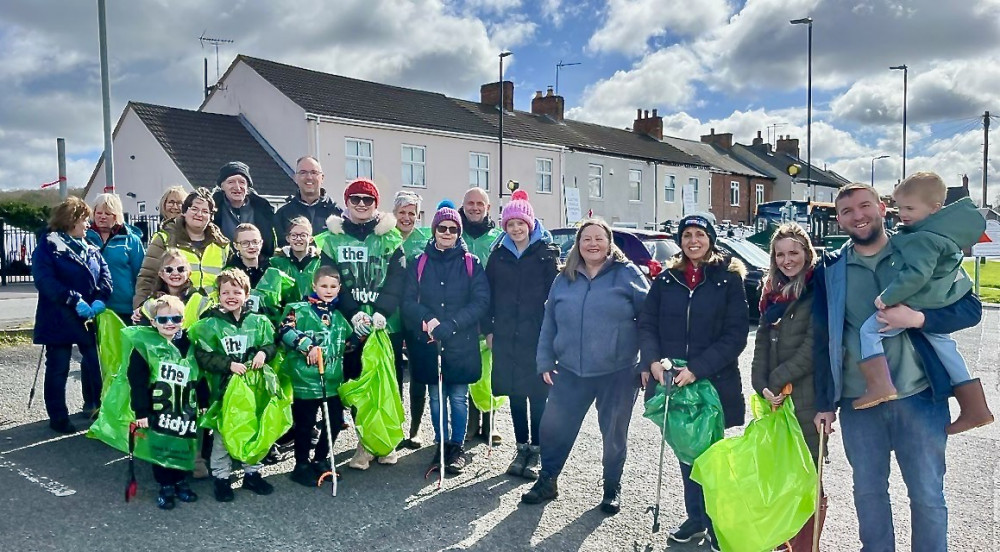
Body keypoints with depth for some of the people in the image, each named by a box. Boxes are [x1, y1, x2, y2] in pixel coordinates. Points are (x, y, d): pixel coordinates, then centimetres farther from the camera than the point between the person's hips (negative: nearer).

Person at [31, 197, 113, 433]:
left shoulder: (90, 248, 13)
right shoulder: (48, 245, -6)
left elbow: (105, 274, 3)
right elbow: (44, 280, -18)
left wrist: (100, 299, -15)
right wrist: (74, 300, -25)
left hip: (90, 317, 6)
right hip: (59, 317, -6)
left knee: (93, 363, 13)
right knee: (58, 369, 4)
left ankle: (93, 405, 29)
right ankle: (58, 417, 14)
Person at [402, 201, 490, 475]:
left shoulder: (471, 263, 0)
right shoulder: (420, 264, 5)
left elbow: (481, 302, -8)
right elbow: (408, 301, 0)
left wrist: (450, 325, -18)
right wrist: (427, 320, -19)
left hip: (462, 343, -1)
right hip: (428, 343, 2)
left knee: (459, 397, 5)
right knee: (436, 398, 10)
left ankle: (458, 447, 20)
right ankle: (441, 445, 25)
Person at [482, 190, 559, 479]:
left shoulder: (545, 253, -1)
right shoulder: (499, 255, 8)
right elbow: (489, 294, 9)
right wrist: (489, 329, 4)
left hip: (537, 335, -3)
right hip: (506, 335, 3)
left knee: (537, 394, 2)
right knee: (515, 393, 10)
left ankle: (537, 451, 14)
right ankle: (521, 448, 22)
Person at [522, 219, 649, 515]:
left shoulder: (627, 274, -3)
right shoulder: (564, 279, 8)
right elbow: (549, 324, 11)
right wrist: (545, 362, 6)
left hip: (618, 373, -3)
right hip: (570, 371, 3)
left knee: (614, 434, 11)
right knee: (552, 427, 4)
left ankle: (612, 488, 32)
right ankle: (547, 481, 25)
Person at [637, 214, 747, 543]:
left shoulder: (729, 279, -3)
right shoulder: (666, 279, 6)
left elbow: (735, 335, -9)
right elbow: (647, 324, 4)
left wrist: (697, 369, -18)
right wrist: (653, 361, -14)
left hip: (714, 383, -3)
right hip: (671, 382, 3)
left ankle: (715, 523, 24)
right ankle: (695, 518, 30)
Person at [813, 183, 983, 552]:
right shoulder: (830, 269, 4)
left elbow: (971, 307, -2)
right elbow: (822, 339, 7)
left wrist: (918, 318, -21)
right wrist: (825, 402, 6)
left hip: (919, 397, -1)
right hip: (858, 403, 2)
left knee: (927, 495, 8)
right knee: (868, 492, 14)